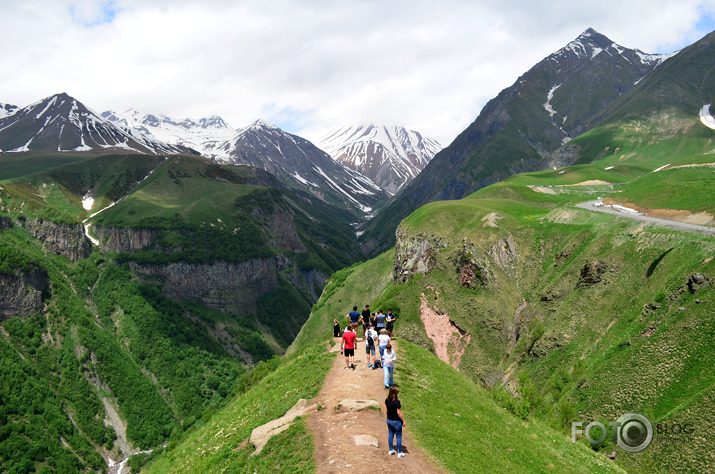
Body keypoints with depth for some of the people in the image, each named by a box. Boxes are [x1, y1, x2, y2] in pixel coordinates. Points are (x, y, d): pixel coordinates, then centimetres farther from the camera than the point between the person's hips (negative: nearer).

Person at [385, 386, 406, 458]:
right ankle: (400, 453, 20)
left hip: (389, 420, 6)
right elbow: (399, 413, -21)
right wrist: (403, 421, -9)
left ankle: (391, 450, 33)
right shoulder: (397, 402, -27)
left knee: (390, 435, 20)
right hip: (396, 421, -6)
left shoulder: (387, 400, -6)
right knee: (399, 437, 9)